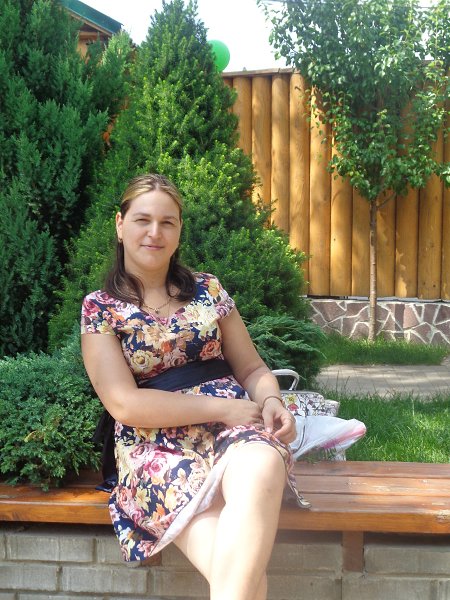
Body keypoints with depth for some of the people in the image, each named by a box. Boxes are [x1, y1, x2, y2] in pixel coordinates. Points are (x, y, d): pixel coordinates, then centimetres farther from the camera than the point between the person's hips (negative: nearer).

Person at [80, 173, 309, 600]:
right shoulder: (100, 308, 5)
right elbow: (125, 404, -5)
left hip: (234, 429, 3)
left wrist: (271, 403, -9)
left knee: (261, 468, -36)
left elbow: (253, 368, 16)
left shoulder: (208, 290, 15)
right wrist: (224, 407, -11)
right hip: (156, 447, -3)